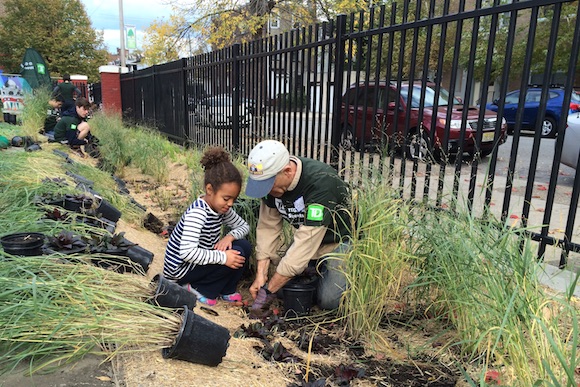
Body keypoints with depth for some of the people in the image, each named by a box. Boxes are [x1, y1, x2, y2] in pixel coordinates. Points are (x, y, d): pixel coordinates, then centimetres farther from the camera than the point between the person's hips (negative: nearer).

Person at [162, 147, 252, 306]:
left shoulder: (221, 207, -2)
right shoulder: (197, 213, -28)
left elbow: (244, 226, 8)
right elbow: (187, 253, -36)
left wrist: (230, 236, -13)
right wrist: (223, 257, -34)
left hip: (198, 263, 8)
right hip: (180, 268, -8)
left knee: (244, 246, -5)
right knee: (237, 253, -22)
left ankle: (226, 290, 6)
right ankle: (198, 289, -5)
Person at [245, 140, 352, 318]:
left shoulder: (321, 183, -37)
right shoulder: (270, 180, -15)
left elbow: (306, 243, -38)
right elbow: (268, 227, -10)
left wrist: (269, 290, -33)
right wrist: (260, 275, -18)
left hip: (341, 238, -6)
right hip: (306, 237, 6)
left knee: (328, 300, -17)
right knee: (285, 285, -4)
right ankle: (320, 269, 23)